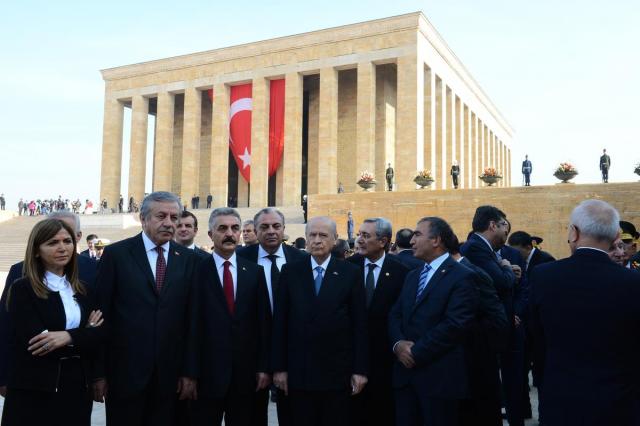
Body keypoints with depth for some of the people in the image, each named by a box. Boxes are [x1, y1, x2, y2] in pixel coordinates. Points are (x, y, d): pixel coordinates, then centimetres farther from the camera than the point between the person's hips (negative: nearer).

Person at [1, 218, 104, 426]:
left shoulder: (82, 290, 10)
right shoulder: (22, 289, -6)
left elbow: (98, 334, 0)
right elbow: (33, 342, -17)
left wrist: (69, 336, -18)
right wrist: (83, 334, -10)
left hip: (77, 386, 5)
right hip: (35, 391, -5)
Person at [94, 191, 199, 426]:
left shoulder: (188, 258, 4)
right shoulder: (116, 253, -2)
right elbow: (102, 313, -2)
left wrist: (189, 371, 2)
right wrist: (99, 372, -3)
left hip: (169, 372, 2)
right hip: (125, 370, -2)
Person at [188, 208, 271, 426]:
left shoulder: (255, 271, 5)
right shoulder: (198, 270, -4)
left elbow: (263, 321, 5)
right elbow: (192, 323, -7)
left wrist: (264, 367, 2)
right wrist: (190, 372, -9)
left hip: (246, 371, 3)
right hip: (207, 370, -2)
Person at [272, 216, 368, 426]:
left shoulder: (351, 273, -1)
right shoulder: (290, 271, 2)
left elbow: (359, 324, -1)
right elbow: (280, 322, 2)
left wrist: (360, 369, -3)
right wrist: (279, 367, 0)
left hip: (337, 371, -1)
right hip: (298, 371, 1)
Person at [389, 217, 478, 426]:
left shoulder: (462, 276, -8)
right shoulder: (412, 276, 17)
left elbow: (454, 325, -17)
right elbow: (395, 314, 12)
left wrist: (416, 353, -14)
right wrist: (398, 343, -8)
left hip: (440, 377, -6)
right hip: (405, 373, 6)